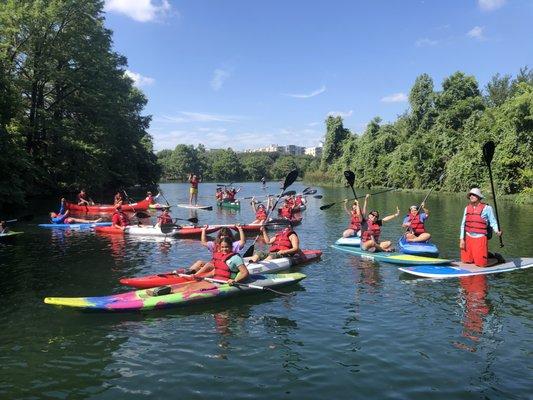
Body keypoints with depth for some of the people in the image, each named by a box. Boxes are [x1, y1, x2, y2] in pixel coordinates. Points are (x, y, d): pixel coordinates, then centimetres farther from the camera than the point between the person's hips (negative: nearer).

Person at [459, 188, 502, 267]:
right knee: (466, 261, 7)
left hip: (480, 238, -5)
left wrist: (497, 231, -24)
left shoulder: (487, 208, -4)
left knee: (481, 263, -6)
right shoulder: (467, 208, 9)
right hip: (468, 238, 5)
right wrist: (462, 239, 7)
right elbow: (463, 224, 11)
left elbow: (493, 222, -4)